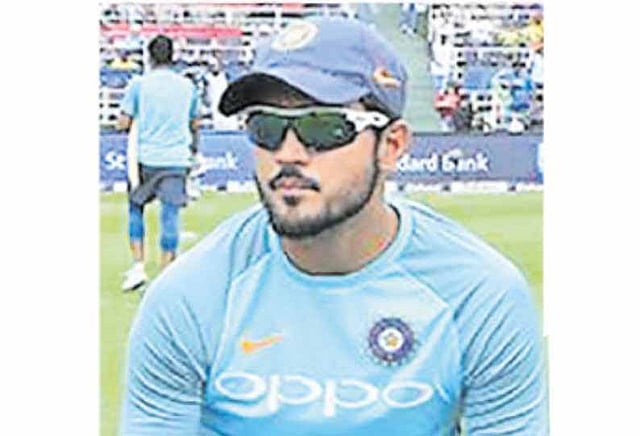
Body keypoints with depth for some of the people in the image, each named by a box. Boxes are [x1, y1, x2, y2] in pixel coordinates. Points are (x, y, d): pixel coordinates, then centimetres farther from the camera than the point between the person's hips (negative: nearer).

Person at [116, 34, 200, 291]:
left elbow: (123, 123, -3)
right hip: (177, 159, 1)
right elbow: (193, 124, 18)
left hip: (146, 157, -1)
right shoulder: (187, 86, 8)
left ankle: (138, 266, 6)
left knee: (136, 207, 16)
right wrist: (194, 146, 36)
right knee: (170, 215, 1)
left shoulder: (139, 84, -1)